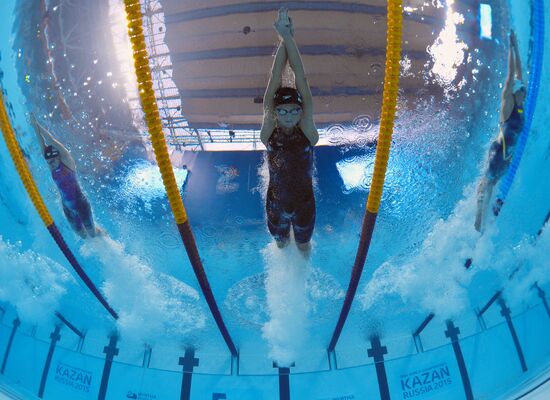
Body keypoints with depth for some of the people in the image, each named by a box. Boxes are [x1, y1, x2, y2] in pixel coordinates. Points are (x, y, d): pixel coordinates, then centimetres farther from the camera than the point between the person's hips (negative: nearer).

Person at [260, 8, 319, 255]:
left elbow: (301, 80, -23)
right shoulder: (268, 129, -16)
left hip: (304, 200, -1)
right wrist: (283, 39, -23)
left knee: (304, 246, 22)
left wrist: (289, 38, -25)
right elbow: (274, 80, -21)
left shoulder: (307, 128, -17)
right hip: (276, 200, 1)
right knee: (280, 243, 25)